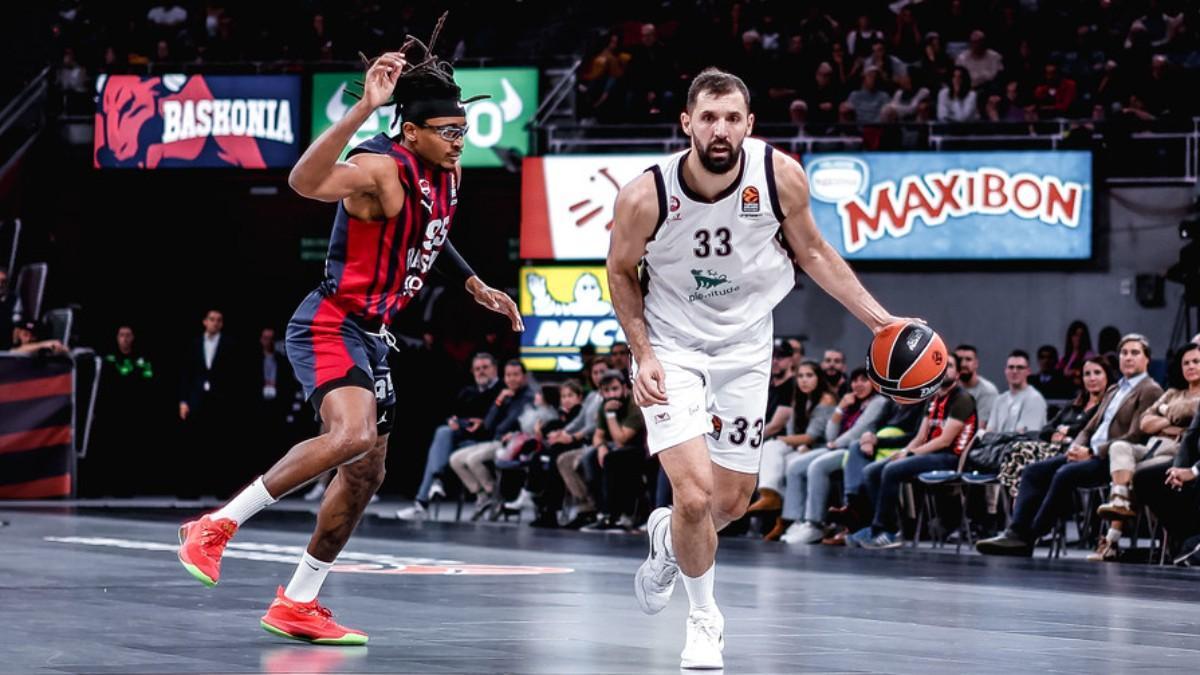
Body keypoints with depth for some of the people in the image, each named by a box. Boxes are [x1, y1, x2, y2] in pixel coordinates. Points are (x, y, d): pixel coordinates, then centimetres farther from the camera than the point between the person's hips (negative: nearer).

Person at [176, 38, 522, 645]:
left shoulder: (445, 175, 8)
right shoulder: (381, 169, -20)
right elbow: (306, 181, -41)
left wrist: (474, 286, 28)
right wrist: (364, 109, -47)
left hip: (371, 335, 10)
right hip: (330, 326, -10)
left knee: (366, 474, 11)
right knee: (351, 436, -31)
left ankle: (296, 606, 21)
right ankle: (217, 526, -20)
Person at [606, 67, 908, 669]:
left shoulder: (781, 176, -19)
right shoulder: (646, 195, -24)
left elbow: (811, 251, -1)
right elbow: (621, 272, -5)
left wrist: (881, 320, -5)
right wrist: (643, 354, -14)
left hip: (744, 345, 3)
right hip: (671, 346, -3)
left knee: (732, 501, 11)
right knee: (695, 493, -17)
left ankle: (668, 538, 47)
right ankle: (704, 619, 9)